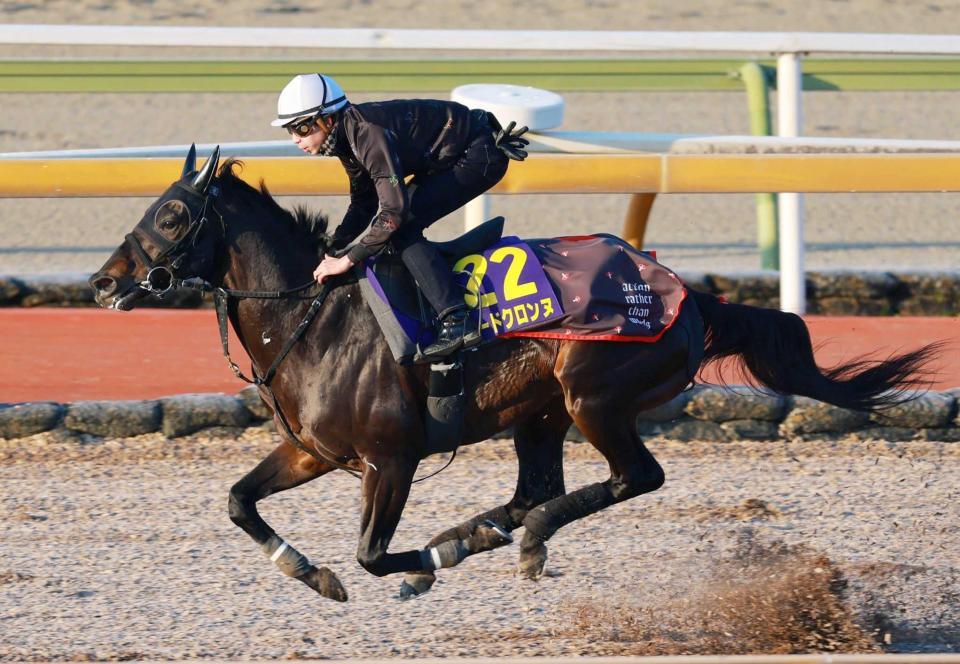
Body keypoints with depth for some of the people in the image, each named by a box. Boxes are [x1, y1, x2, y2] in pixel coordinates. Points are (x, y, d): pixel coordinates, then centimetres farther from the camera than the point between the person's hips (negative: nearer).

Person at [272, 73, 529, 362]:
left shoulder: (369, 133, -28)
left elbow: (394, 209, -31)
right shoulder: (349, 136, 3)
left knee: (401, 226, -18)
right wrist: (334, 252, 2)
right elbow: (363, 204, 13)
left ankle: (456, 322, -25)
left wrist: (348, 260, -25)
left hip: (480, 155, -10)